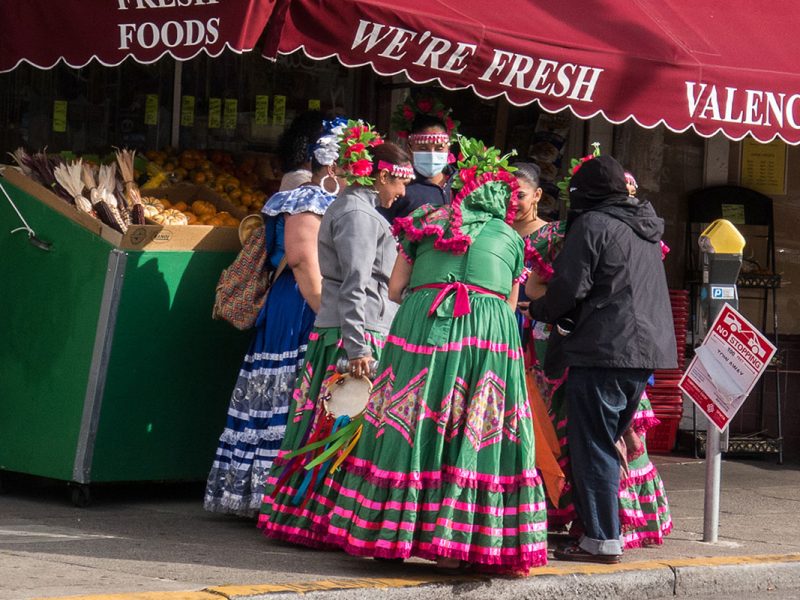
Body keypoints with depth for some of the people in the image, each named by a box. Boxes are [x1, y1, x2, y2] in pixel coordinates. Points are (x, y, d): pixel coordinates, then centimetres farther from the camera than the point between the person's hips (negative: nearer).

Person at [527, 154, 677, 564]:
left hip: (602, 350, -8)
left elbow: (569, 288, -13)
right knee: (606, 442, 15)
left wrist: (538, 310, 9)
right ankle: (599, 532, 17)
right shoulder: (646, 229, 18)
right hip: (644, 350, 8)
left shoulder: (591, 225, -8)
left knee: (592, 446, -3)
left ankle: (603, 540, -4)